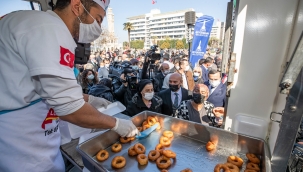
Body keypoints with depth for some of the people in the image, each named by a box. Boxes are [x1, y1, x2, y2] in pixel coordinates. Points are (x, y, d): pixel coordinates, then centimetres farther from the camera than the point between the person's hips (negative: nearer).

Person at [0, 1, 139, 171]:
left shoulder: (45, 26, 10)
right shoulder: (50, 28, -23)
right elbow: (69, 108, -26)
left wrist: (88, 99, 10)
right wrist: (116, 123, -13)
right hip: (19, 145, -9)